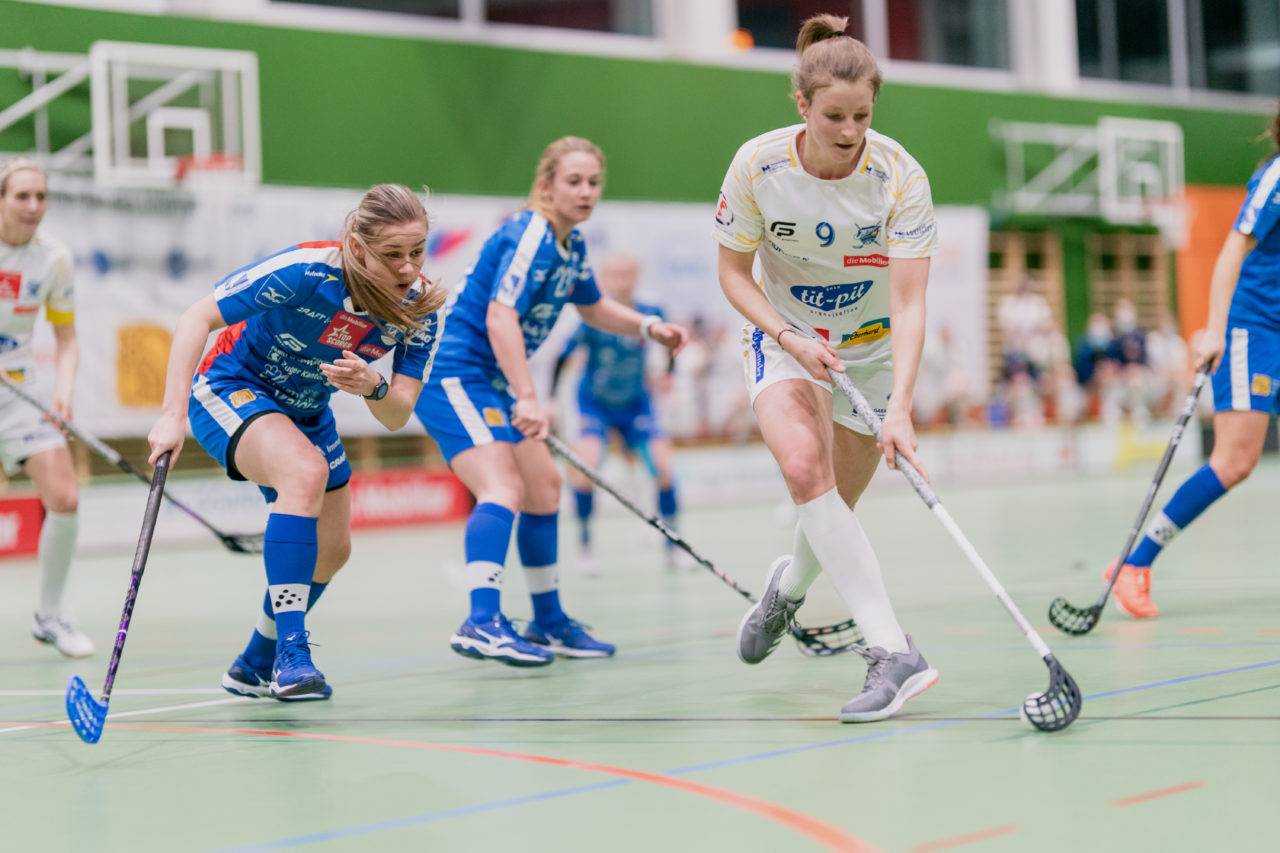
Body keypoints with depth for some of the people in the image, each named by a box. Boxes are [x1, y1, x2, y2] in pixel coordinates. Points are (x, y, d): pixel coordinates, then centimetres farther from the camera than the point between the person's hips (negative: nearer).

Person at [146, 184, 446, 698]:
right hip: (231, 391, -7)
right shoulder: (306, 271, -34)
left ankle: (255, 667, 37)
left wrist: (372, 386, -40)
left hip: (306, 412, 7)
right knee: (307, 470, -35)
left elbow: (396, 416, -16)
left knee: (332, 549, 12)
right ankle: (291, 653, -34)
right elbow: (197, 319, -28)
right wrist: (172, 415, -35)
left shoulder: (422, 309, -18)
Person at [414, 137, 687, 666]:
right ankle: (481, 623, -37)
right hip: (452, 369, -10)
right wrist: (527, 398, -39)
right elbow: (500, 317, -31)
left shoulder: (571, 244, 10)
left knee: (544, 487, 16)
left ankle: (548, 623, 28)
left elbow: (593, 306, 29)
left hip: (490, 380, 10)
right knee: (504, 488, -25)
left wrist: (647, 326, 12)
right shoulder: (529, 235, -20)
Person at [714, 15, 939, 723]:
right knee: (805, 467, -27)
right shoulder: (757, 166, -19)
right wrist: (791, 337, -21)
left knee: (833, 508, 5)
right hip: (784, 336, -1)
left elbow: (909, 305, -25)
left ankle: (789, 584, 43)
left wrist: (899, 407, -36)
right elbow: (733, 272, -6)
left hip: (872, 346, 1)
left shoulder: (901, 177, -22)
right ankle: (893, 653, -30)